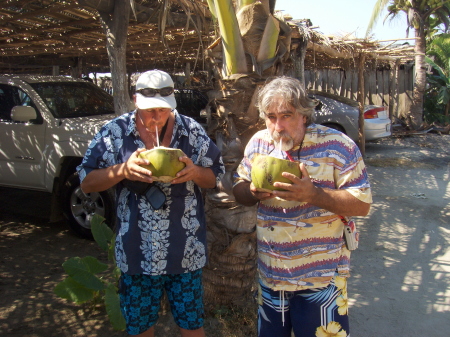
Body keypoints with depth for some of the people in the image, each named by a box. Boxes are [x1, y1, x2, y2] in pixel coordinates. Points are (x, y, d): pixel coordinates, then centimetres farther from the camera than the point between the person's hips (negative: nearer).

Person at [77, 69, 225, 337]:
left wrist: (195, 172, -18)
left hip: (186, 252, 0)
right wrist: (122, 171, -21)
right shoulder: (115, 132, -5)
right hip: (137, 253, 0)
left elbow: (217, 178, 4)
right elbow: (87, 182, -3)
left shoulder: (192, 131, -4)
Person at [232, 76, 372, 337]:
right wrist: (253, 192, -15)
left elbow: (362, 204, -14)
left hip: (321, 278, -4)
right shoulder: (259, 143, 1)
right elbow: (239, 190, 9)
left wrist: (312, 193, -27)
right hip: (270, 274, 4)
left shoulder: (338, 146, -12)